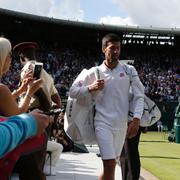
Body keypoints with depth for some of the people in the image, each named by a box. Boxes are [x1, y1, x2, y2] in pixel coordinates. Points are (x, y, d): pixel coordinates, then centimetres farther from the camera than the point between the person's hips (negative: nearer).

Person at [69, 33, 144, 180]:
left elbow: (139, 96, 1)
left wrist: (136, 119, -11)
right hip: (103, 123, -3)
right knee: (110, 165, -12)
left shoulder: (129, 70, 2)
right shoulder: (94, 72, -1)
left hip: (122, 124, 3)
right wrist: (91, 88, -14)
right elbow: (72, 92, 2)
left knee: (110, 164, 14)